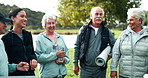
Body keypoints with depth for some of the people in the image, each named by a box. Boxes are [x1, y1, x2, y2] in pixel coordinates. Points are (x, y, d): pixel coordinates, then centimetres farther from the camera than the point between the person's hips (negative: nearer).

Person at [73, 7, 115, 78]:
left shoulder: (107, 31, 5)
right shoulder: (84, 29, 2)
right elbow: (77, 47, 4)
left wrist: (111, 54, -6)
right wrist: (75, 64, 2)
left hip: (101, 69, 2)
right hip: (85, 68, -1)